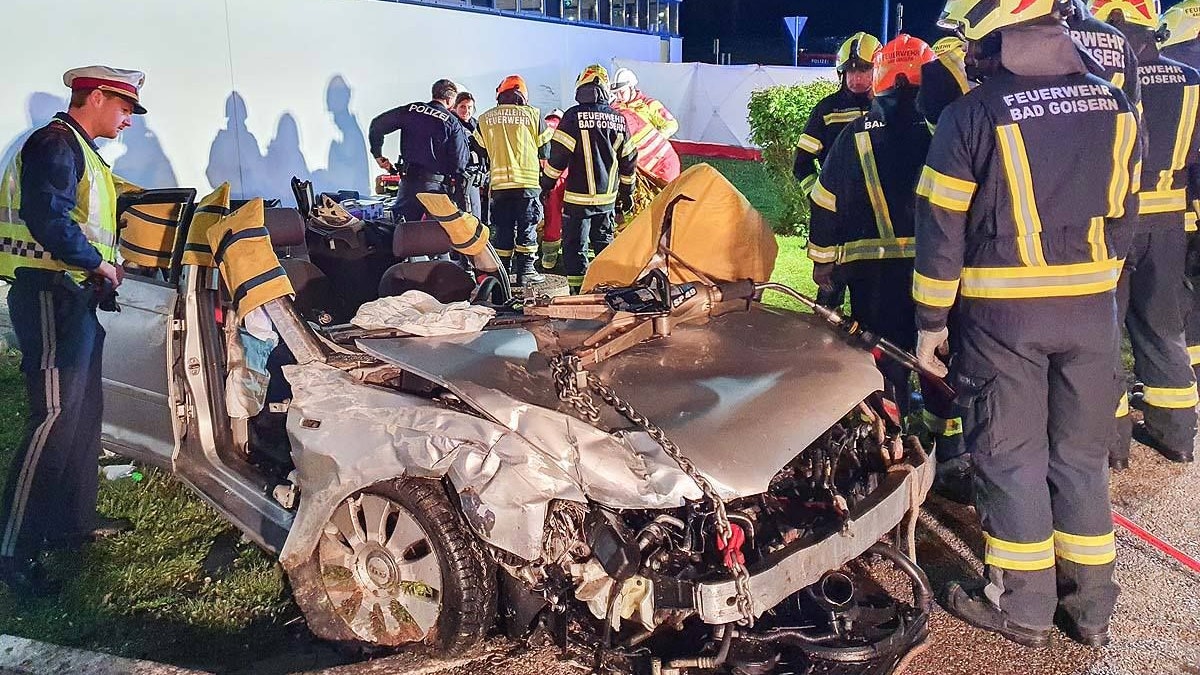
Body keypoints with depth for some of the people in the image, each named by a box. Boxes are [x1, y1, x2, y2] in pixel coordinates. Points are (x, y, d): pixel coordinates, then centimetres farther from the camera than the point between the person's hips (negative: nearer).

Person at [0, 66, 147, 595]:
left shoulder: (80, 150, 21)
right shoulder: (55, 143, -12)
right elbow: (47, 219, -24)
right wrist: (100, 263, -14)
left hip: (76, 296, 11)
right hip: (51, 294, -11)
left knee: (84, 412, 16)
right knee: (55, 417, -13)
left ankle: (71, 521, 28)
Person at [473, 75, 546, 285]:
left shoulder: (485, 119, 6)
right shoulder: (533, 114, 1)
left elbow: (481, 148, 16)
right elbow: (544, 147, 8)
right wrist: (543, 174, 23)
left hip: (499, 183, 2)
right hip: (529, 181, -2)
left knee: (502, 229, 8)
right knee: (527, 228, 4)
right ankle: (525, 270, 3)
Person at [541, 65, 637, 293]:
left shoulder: (574, 116, -11)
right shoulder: (618, 119, 6)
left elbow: (558, 155, -11)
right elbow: (629, 159, 12)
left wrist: (546, 184, 2)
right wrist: (627, 192, 23)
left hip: (579, 197, -5)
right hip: (608, 197, 5)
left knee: (575, 245, 1)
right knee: (604, 242, 17)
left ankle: (579, 292, -1)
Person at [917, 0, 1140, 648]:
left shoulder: (971, 116, -11)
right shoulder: (1114, 106, 5)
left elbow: (942, 229, -9)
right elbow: (1123, 214, 12)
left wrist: (930, 319, -1)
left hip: (1002, 311, -4)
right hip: (1091, 307, 5)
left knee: (1010, 456, 7)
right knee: (1081, 454, 14)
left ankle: (1023, 607, 16)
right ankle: (1090, 607, 23)